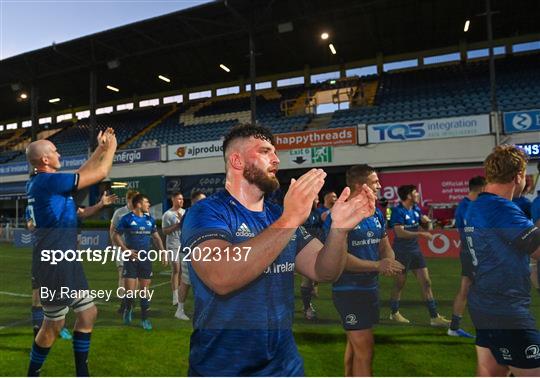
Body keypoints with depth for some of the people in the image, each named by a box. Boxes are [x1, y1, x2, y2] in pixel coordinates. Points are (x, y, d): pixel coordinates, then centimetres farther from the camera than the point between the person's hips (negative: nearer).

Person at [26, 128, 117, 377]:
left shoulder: (37, 183, 11)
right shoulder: (50, 180, -18)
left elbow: (80, 174, 23)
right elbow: (100, 174, -12)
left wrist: (100, 148, 22)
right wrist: (111, 147, 4)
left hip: (64, 261, 10)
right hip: (54, 263, -10)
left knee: (88, 312, 14)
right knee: (54, 325, 5)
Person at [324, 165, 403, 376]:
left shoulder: (376, 215, 7)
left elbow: (386, 248, 12)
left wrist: (389, 262, -11)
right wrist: (377, 265, -24)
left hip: (371, 287, 8)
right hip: (348, 289, -8)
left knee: (355, 344, 21)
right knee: (364, 349, -3)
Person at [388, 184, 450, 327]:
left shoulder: (416, 209, 6)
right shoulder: (398, 211, -16)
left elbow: (426, 226, 17)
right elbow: (400, 232, -26)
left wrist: (426, 221, -6)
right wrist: (421, 234, -31)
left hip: (415, 250, 7)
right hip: (401, 251, -7)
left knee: (426, 282, 4)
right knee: (399, 283, 8)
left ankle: (434, 317, 10)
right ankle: (394, 313, 27)